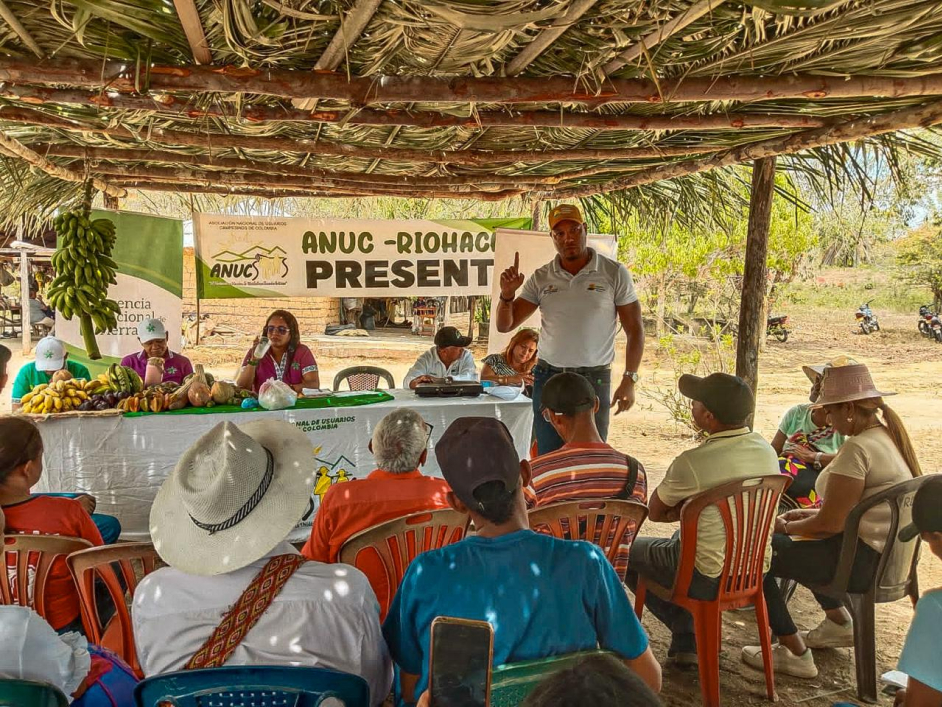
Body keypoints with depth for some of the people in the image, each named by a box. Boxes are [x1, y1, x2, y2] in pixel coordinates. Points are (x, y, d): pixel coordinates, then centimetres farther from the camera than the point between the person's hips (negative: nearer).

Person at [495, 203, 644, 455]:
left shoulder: (614, 273, -2)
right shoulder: (540, 278, 4)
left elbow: (635, 329, 0)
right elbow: (504, 325, 5)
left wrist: (629, 380, -7)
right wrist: (507, 294, -14)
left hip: (594, 379, -2)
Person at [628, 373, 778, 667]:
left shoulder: (691, 462, -23)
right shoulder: (767, 450, -2)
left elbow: (655, 513, -6)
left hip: (708, 579, -7)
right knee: (681, 539, 34)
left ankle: (687, 633, 19)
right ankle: (685, 643, 31)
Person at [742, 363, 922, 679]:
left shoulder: (857, 448, -23)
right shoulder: (890, 437, 7)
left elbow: (830, 524, -22)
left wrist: (787, 527, -4)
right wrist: (810, 515, 10)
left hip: (864, 559, -10)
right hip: (889, 554, 10)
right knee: (794, 543, 30)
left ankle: (795, 654, 1)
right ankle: (839, 624, 34)